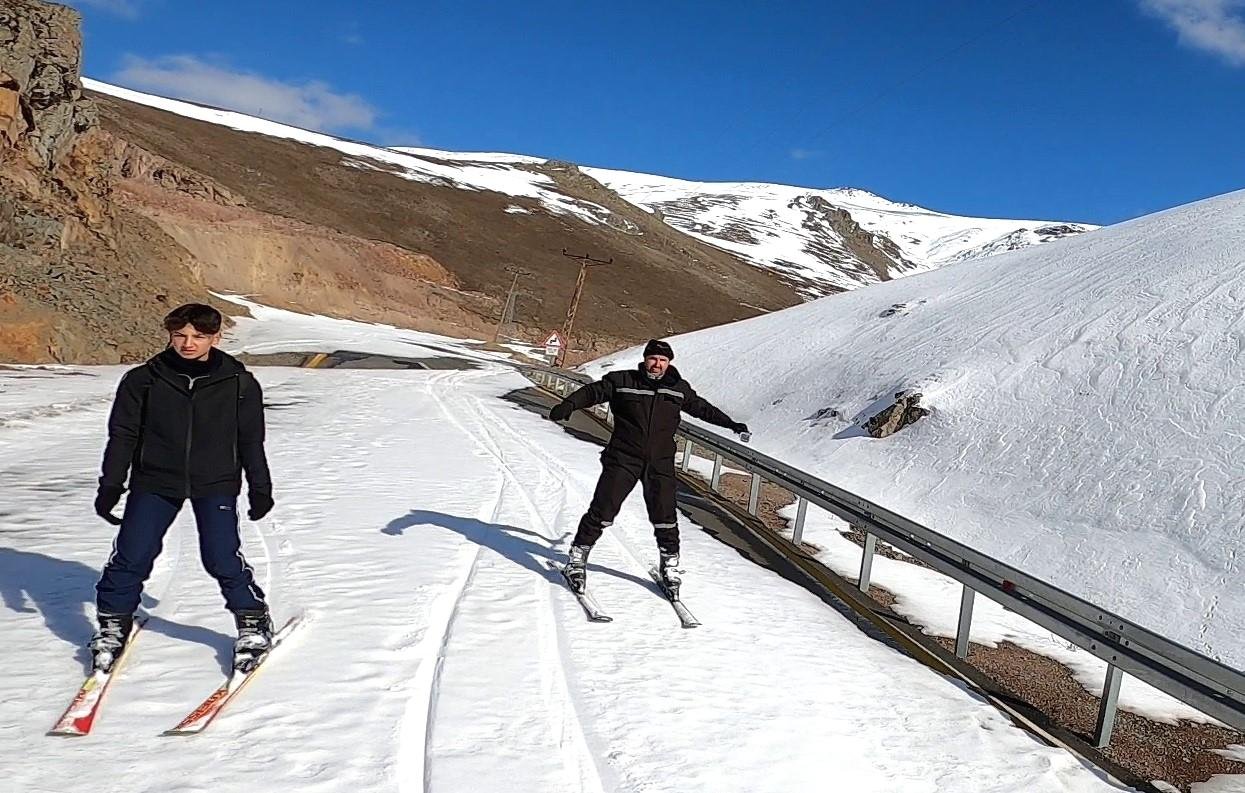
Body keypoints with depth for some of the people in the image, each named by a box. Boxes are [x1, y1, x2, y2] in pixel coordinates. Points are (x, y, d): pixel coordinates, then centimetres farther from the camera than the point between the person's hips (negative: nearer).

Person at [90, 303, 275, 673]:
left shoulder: (239, 383, -2)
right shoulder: (143, 380, -3)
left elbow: (251, 441, 6)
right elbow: (122, 435, 4)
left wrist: (259, 488, 6)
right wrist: (110, 486, 2)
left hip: (215, 484, -1)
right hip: (154, 482, 2)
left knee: (222, 557, -9)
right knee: (131, 556, 0)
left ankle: (253, 623, 10)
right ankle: (112, 627, 23)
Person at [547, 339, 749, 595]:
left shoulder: (679, 389, 8)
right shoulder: (622, 381, 0)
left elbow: (702, 408, 21)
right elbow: (593, 391, 0)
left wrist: (731, 424, 25)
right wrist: (569, 404, -17)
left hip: (660, 463, 2)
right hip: (623, 459, -2)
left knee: (665, 517, 3)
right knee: (602, 510, -5)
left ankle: (669, 564, 23)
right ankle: (577, 557, 10)